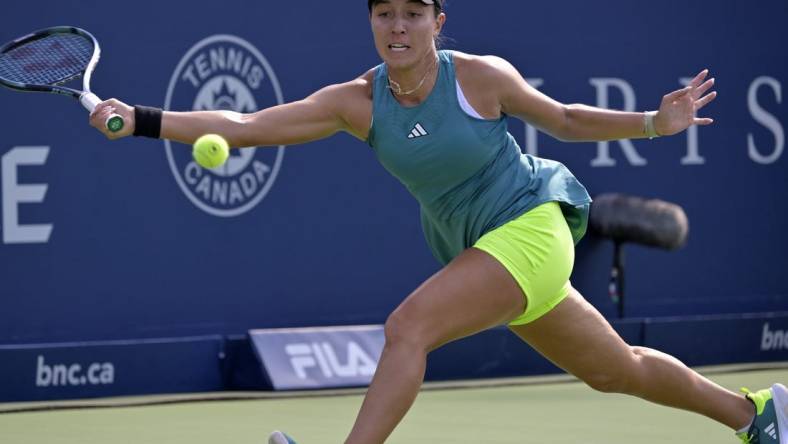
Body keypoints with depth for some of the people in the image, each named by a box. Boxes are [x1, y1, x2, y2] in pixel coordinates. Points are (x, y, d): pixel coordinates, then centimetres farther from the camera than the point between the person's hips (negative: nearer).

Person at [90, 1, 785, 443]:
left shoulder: (480, 76, -13)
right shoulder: (358, 102, -4)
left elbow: (566, 120, 3)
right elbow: (246, 126, -7)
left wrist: (655, 123, -10)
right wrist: (144, 121, -17)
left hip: (531, 229, -6)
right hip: (476, 250, 6)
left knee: (408, 326, -26)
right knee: (616, 370, 18)